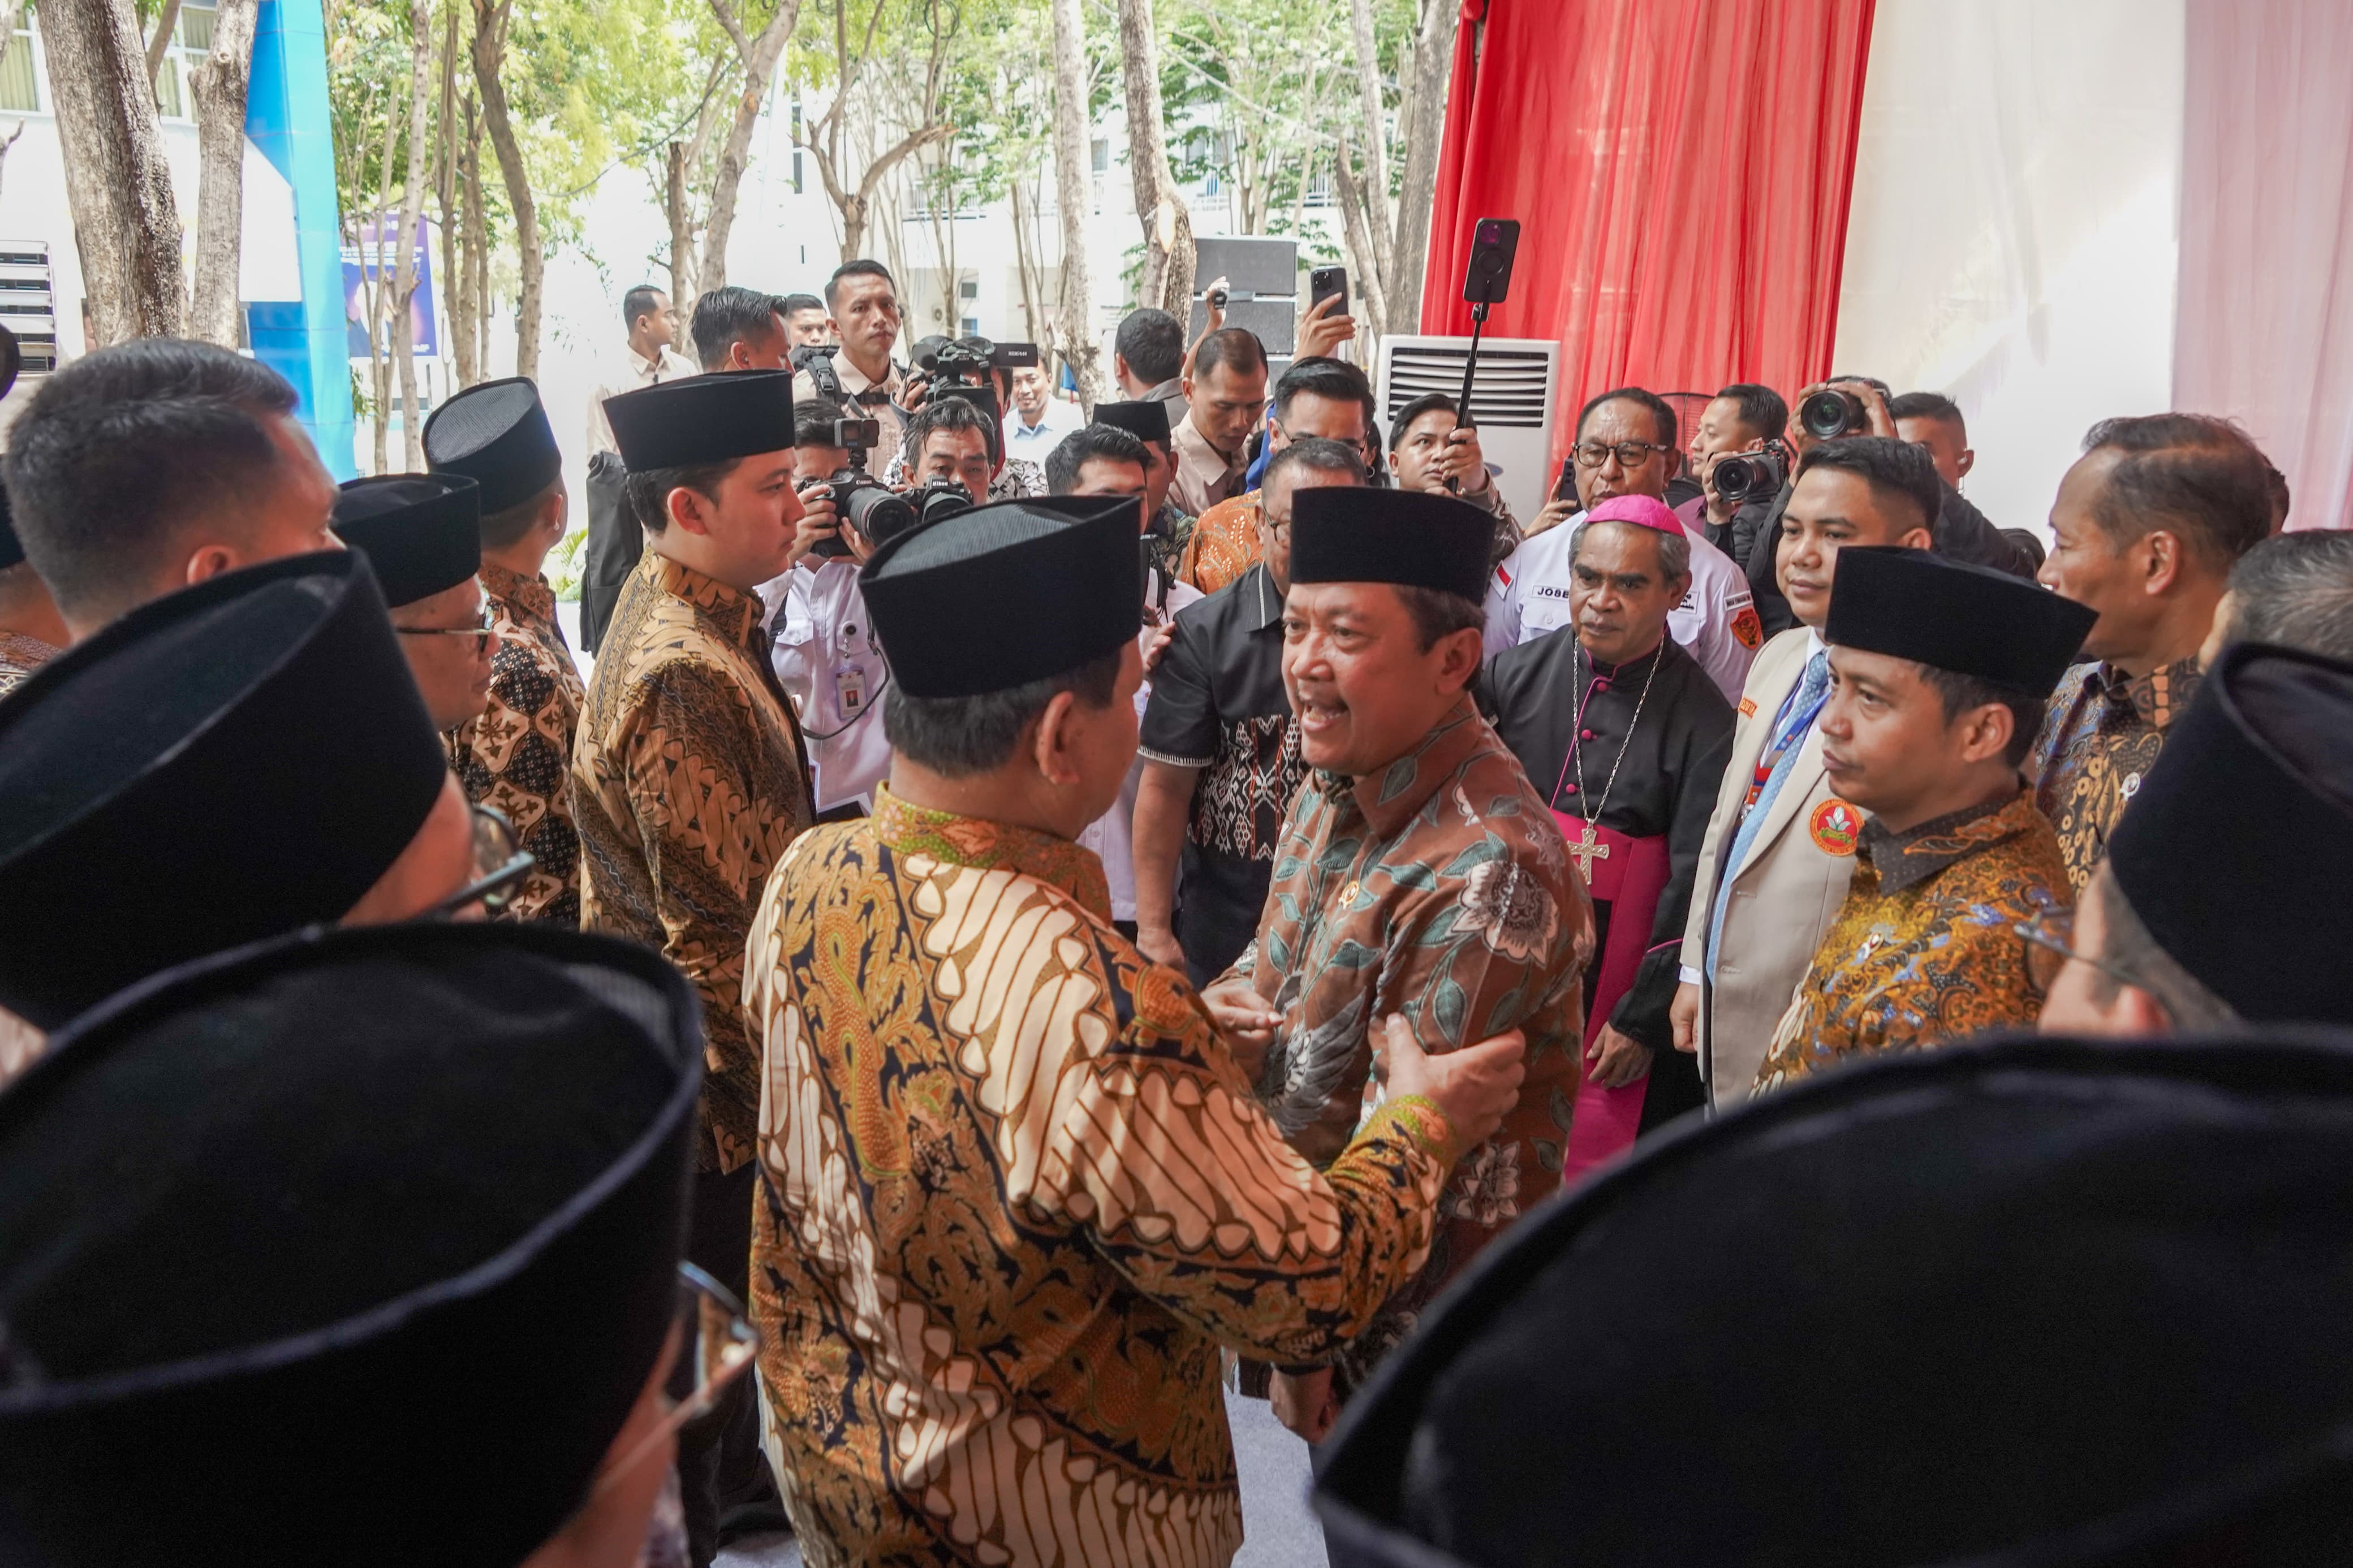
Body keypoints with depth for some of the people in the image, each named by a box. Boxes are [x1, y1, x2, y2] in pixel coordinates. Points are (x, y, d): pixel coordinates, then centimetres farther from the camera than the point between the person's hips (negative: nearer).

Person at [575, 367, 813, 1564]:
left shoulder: (675, 603, 5)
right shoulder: (686, 676, -28)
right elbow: (712, 932, -26)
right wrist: (762, 1088, -17)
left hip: (696, 1038, 10)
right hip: (705, 1060, -10)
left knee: (723, 1282, 25)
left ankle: (730, 1465, 45)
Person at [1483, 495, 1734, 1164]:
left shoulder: (1703, 719, -6)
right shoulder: (1515, 672, 1)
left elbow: (1693, 883, -7)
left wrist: (1643, 1016, -7)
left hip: (1618, 981, -2)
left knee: (1597, 1155, 5)